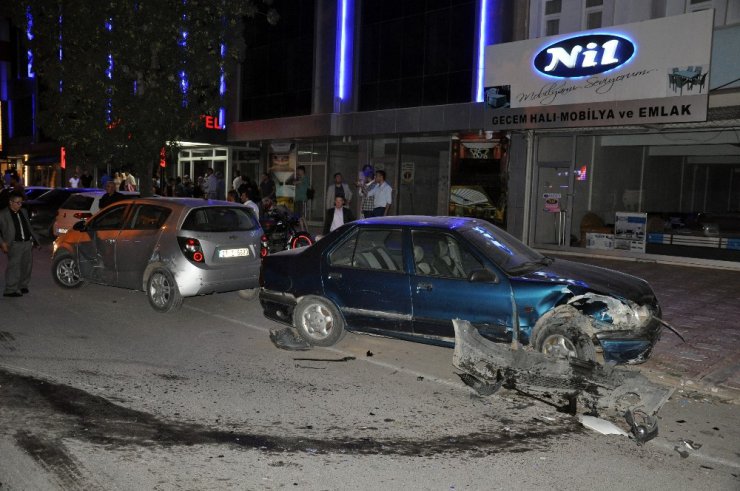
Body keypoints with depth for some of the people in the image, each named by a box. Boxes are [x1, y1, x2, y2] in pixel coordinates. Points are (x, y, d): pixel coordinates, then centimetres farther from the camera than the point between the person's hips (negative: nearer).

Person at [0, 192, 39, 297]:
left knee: (27, 266, 10)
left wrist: (34, 239, 18)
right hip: (15, 245, -6)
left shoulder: (24, 212, 16)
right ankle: (11, 290, -8)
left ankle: (23, 286, 24)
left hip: (28, 243, 6)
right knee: (14, 266, -10)